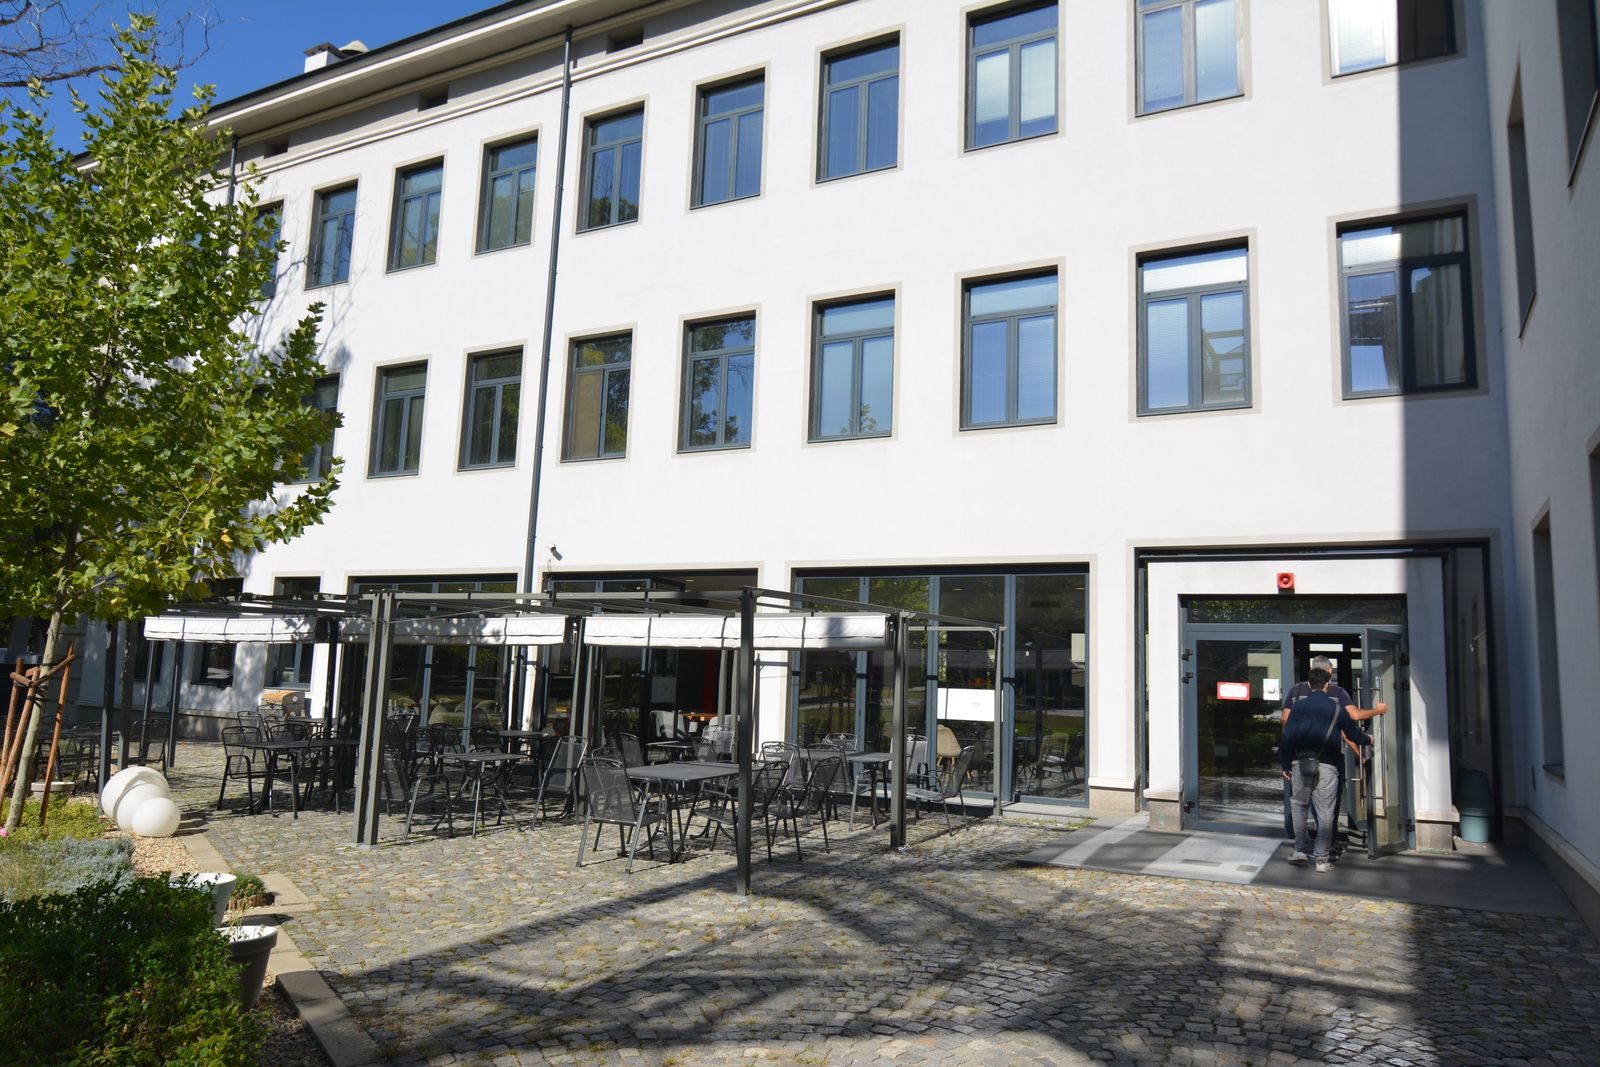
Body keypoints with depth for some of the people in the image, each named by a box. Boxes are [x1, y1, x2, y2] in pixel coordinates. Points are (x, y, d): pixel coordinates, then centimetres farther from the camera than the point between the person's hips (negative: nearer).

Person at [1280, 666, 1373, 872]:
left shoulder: (1299, 705, 5)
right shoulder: (1337, 708, 6)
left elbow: (1288, 736, 0)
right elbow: (1353, 734, 16)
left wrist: (1285, 765, 7)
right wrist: (1368, 740, 38)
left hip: (1301, 762, 0)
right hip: (1326, 765, 0)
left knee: (1299, 804, 16)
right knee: (1325, 811, 4)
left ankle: (1299, 849, 11)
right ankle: (1322, 859, 5)